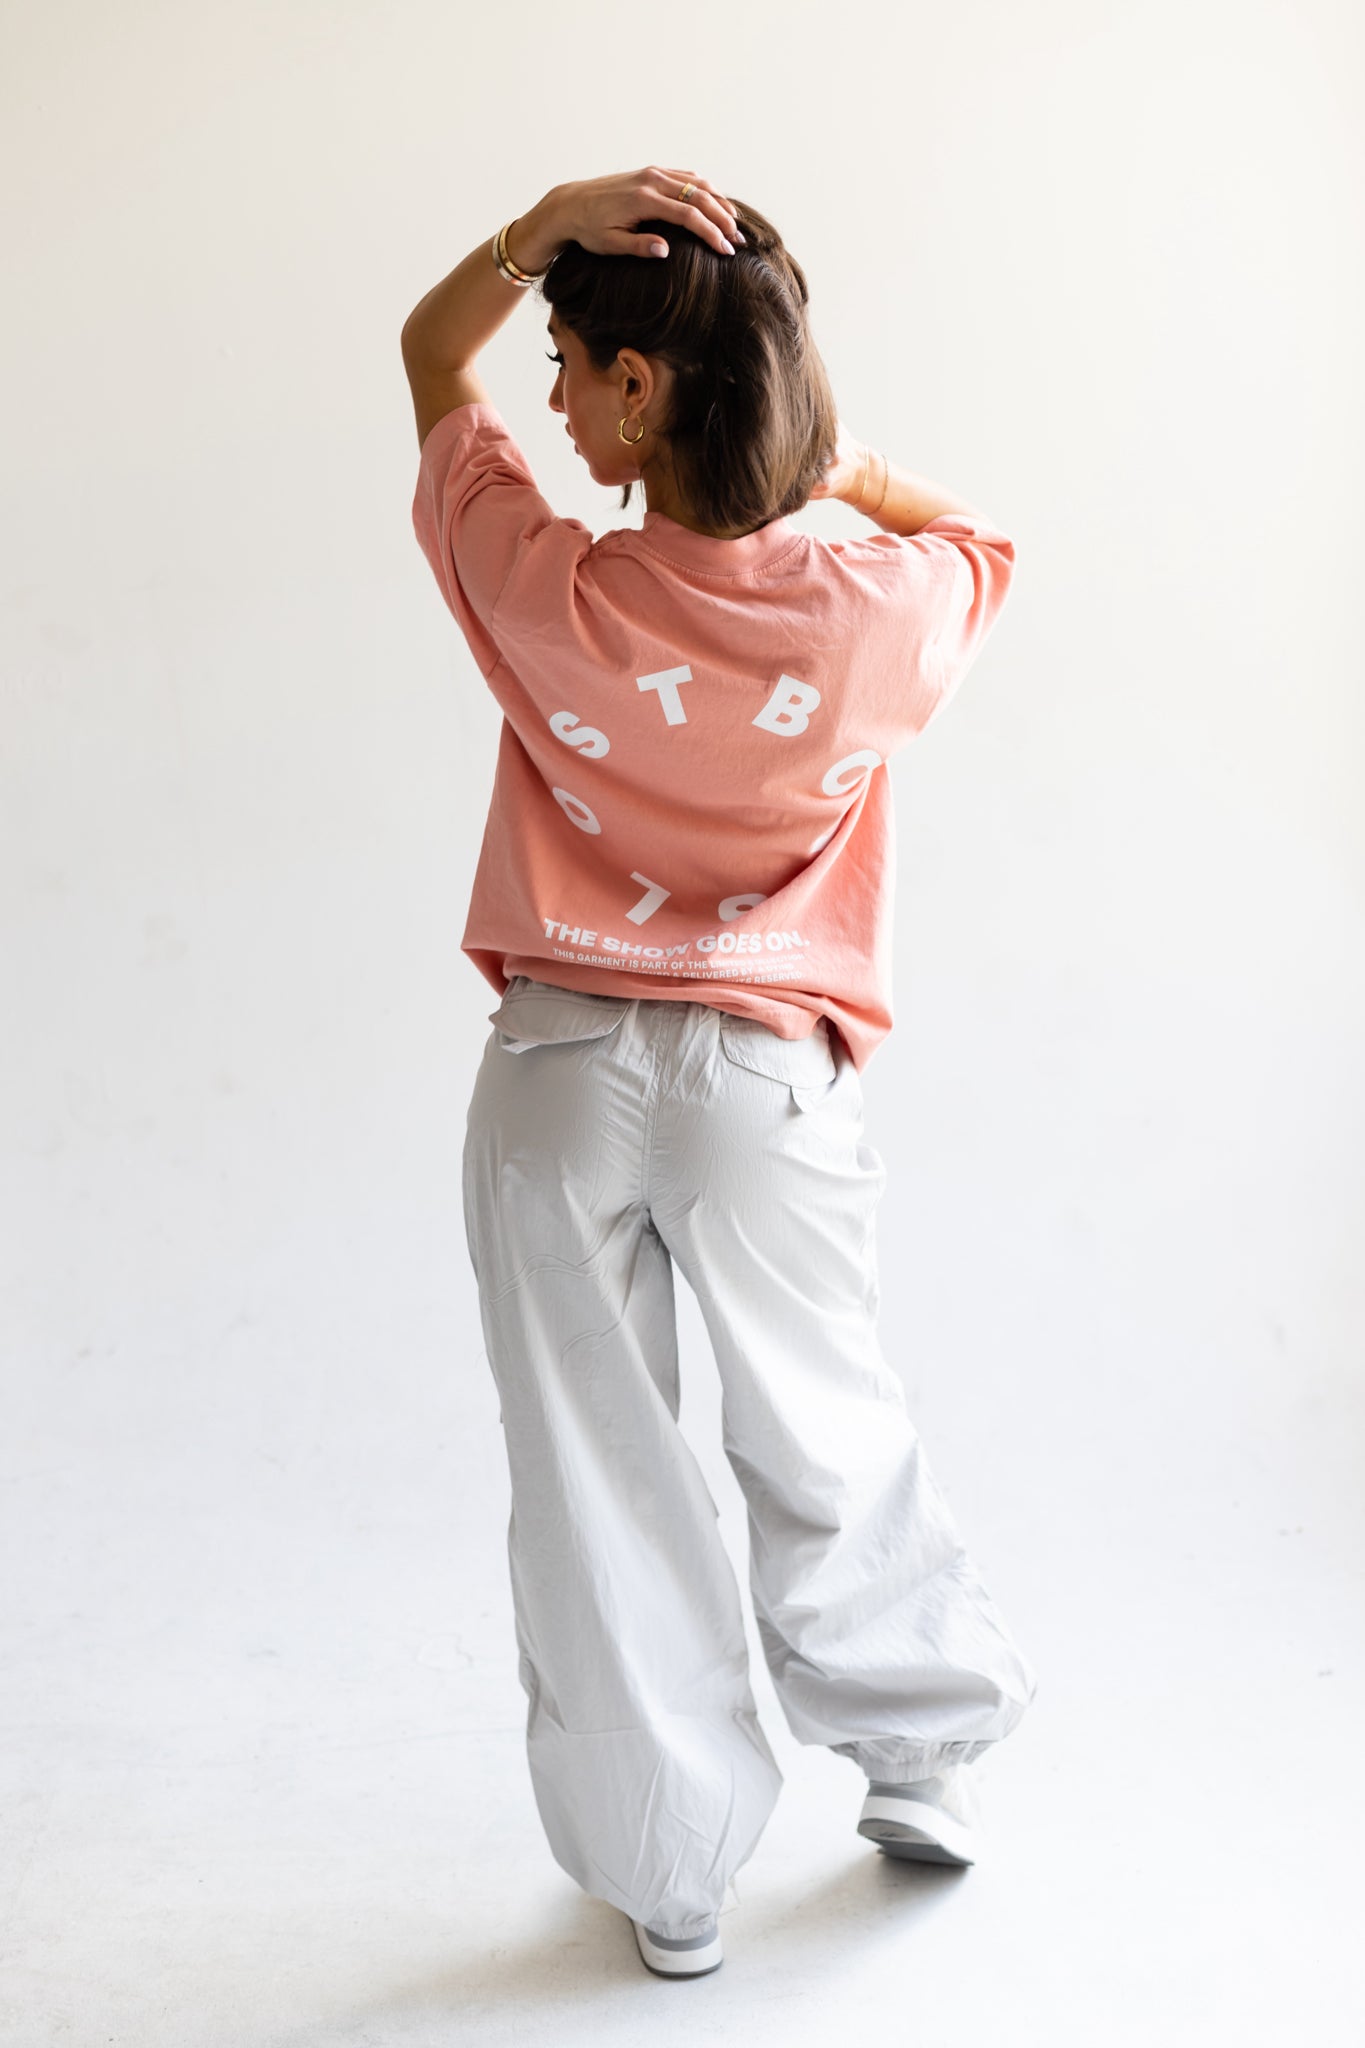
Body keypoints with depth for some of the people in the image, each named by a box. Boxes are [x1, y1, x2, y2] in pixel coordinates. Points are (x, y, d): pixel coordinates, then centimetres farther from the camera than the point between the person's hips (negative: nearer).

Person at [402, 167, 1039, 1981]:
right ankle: (920, 1762, 41)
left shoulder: (546, 594, -14)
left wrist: (545, 226, -11)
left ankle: (671, 1882, 25)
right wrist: (818, 439, 6)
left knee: (595, 1476, 12)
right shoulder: (878, 614, -12)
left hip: (559, 1076, 0)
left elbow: (432, 356, 3)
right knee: (830, 1444, 20)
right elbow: (973, 539, 15)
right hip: (777, 1083, 1)